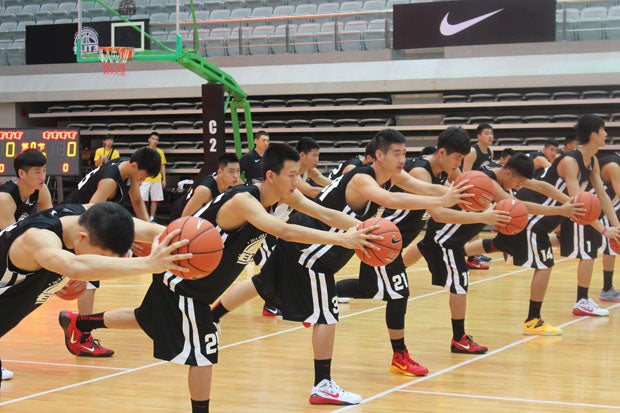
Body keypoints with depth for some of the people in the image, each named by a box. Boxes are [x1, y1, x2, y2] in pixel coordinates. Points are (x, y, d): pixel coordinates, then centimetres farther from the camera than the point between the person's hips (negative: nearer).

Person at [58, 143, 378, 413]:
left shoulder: (283, 194, -9)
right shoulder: (243, 200, -34)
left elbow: (322, 213, -9)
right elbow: (284, 231, -49)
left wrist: (359, 228, -25)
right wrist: (341, 239, -52)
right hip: (183, 279, -10)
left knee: (147, 320, 28)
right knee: (203, 353, -10)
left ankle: (77, 322, 46)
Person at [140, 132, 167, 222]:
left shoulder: (160, 152, 9)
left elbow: (163, 166, 12)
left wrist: (164, 179, 6)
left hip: (157, 180, 2)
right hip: (145, 180, -2)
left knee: (154, 200, 2)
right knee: (142, 199, -6)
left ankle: (151, 218, 10)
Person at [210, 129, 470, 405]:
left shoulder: (393, 176, -1)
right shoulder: (362, 180, -27)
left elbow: (426, 188, -8)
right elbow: (390, 200, -46)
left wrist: (454, 193, -27)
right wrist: (441, 202, -48)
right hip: (308, 245, -10)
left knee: (262, 284, 25)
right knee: (327, 315, -8)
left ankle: (208, 319, 41)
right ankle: (322, 387, -1)